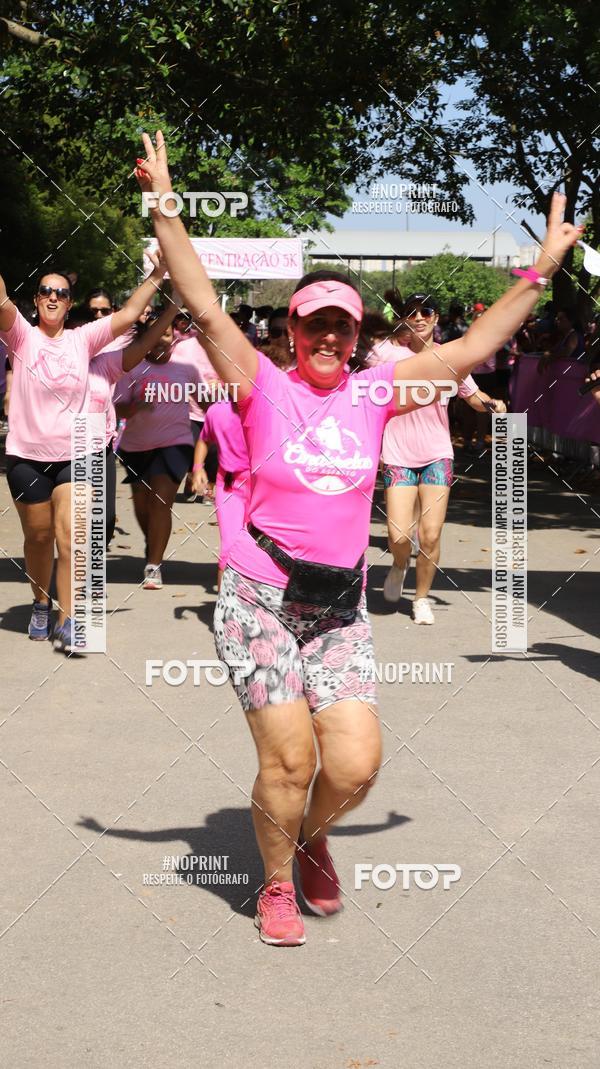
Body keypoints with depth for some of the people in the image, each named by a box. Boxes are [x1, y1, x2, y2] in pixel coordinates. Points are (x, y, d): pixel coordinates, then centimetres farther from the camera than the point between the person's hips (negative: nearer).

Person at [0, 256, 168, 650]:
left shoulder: (83, 339, 2)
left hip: (75, 455, 0)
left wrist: (158, 275, -9)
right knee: (38, 537, 12)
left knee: (71, 536, -10)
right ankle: (41, 605, 35)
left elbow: (128, 314, -2)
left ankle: (67, 622, -8)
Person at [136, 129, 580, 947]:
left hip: (341, 609, 3)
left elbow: (469, 349, 11)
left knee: (356, 766, -5)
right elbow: (205, 308, -11)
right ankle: (277, 885, 21)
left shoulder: (373, 392, 8)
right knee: (289, 762, -6)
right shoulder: (264, 387, -1)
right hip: (261, 602, -3)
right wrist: (164, 208, -18)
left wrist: (542, 269, 12)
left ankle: (313, 841, 29)